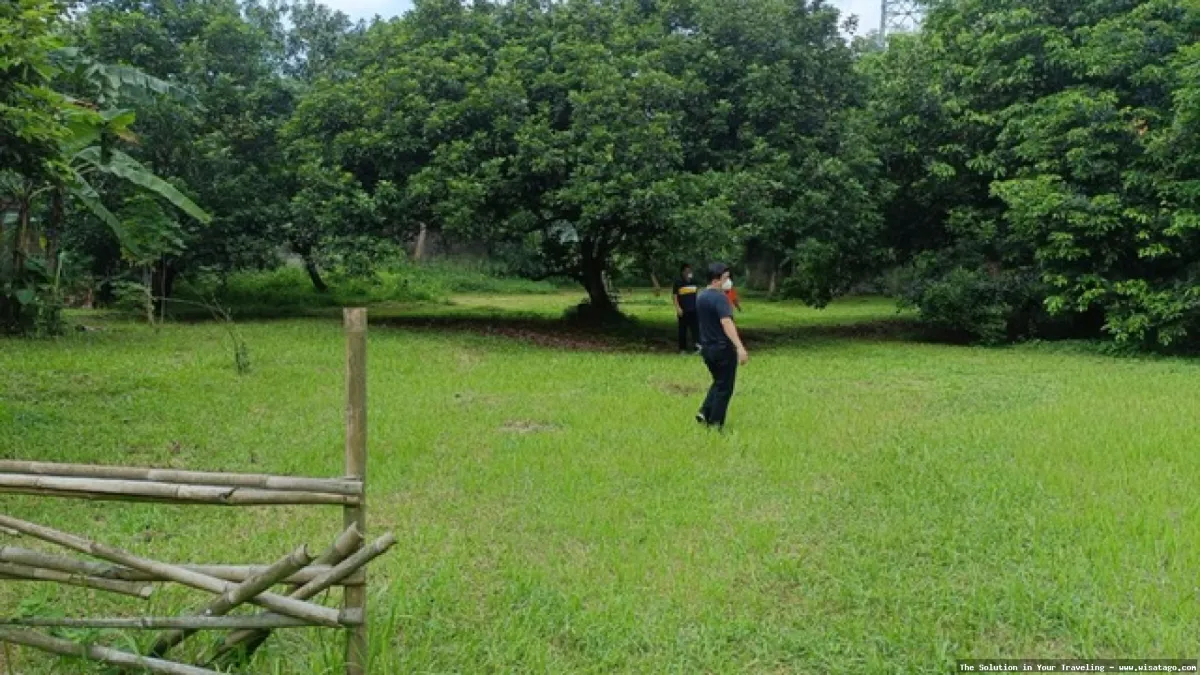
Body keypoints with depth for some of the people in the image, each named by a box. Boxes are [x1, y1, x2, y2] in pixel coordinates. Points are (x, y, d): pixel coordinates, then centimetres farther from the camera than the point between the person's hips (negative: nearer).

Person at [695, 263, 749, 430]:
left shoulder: (700, 296, 7)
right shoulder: (720, 297, -21)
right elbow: (726, 323, -33)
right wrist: (740, 347, -41)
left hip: (707, 347, 8)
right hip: (723, 348, -8)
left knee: (718, 382, 23)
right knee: (724, 388, 4)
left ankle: (704, 413, 13)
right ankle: (715, 424, 6)